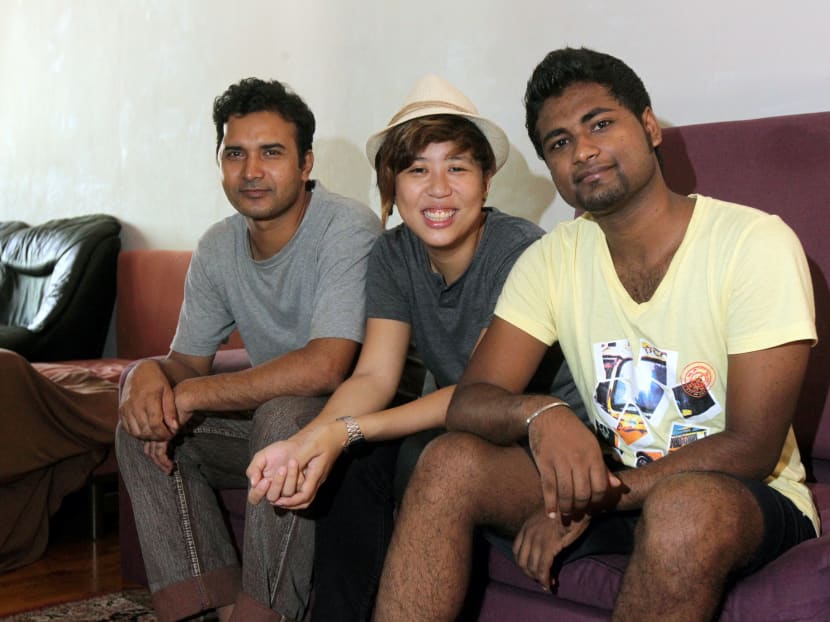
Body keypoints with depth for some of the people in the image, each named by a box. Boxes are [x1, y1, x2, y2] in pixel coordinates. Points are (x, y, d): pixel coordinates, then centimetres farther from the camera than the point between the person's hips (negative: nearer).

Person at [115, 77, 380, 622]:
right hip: (268, 419, 7)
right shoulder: (217, 249, 3)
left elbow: (325, 368, -31)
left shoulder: (347, 228, -20)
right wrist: (149, 374, -19)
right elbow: (188, 362, 7)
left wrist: (192, 395, -24)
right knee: (142, 426, -6)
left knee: (283, 417, -36)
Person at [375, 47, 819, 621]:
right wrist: (540, 412, -31)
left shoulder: (756, 244, -14)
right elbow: (468, 402, -8)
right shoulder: (552, 260, 0)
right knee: (450, 461, -17)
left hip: (749, 496, -3)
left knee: (686, 507, -38)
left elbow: (751, 449, -17)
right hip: (609, 484, 4)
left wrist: (587, 501, -21)